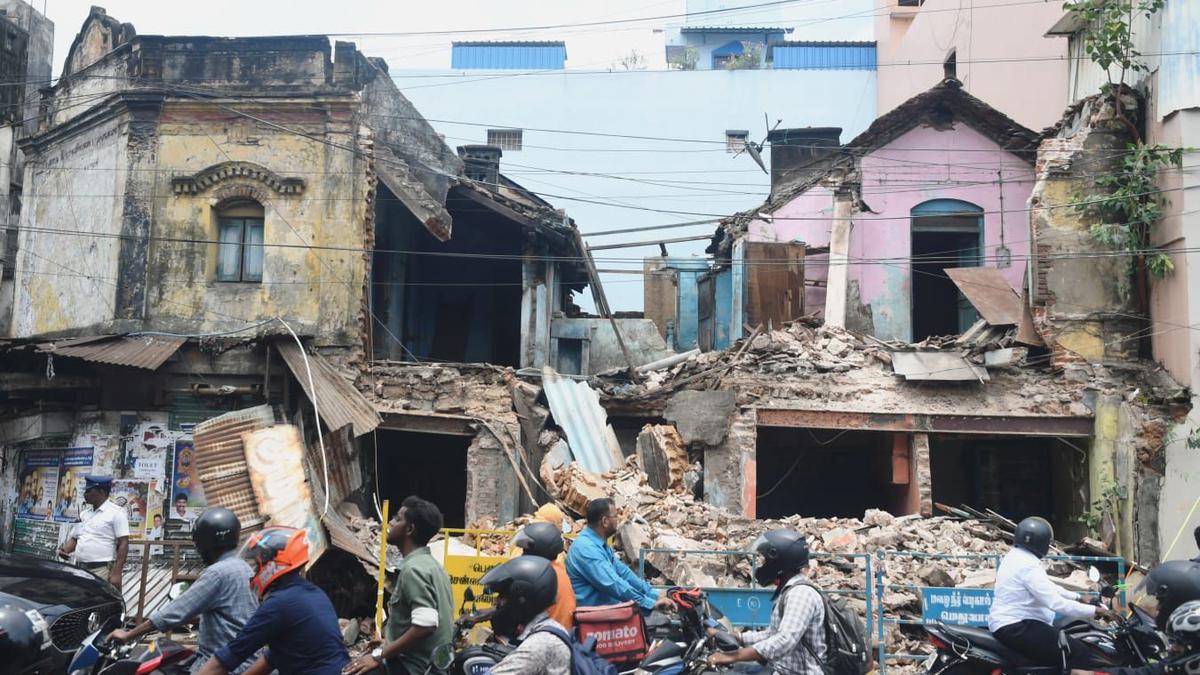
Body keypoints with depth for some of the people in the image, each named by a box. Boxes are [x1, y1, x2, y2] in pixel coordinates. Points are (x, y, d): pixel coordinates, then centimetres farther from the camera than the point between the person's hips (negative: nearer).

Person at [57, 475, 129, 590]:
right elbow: (74, 539, 24)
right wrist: (64, 549, 0)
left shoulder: (115, 512, -5)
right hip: (80, 570, 7)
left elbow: (123, 544, -10)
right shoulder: (84, 514, 17)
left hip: (102, 571, -7)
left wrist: (116, 573, -17)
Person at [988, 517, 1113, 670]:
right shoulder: (1028, 566, -20)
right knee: (1076, 654, -16)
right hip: (1015, 628, -11)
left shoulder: (1016, 555, 13)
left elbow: (1047, 587, 22)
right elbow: (1056, 603, -24)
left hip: (1012, 622, 11)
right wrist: (1095, 611, -19)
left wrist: (1077, 597, 16)